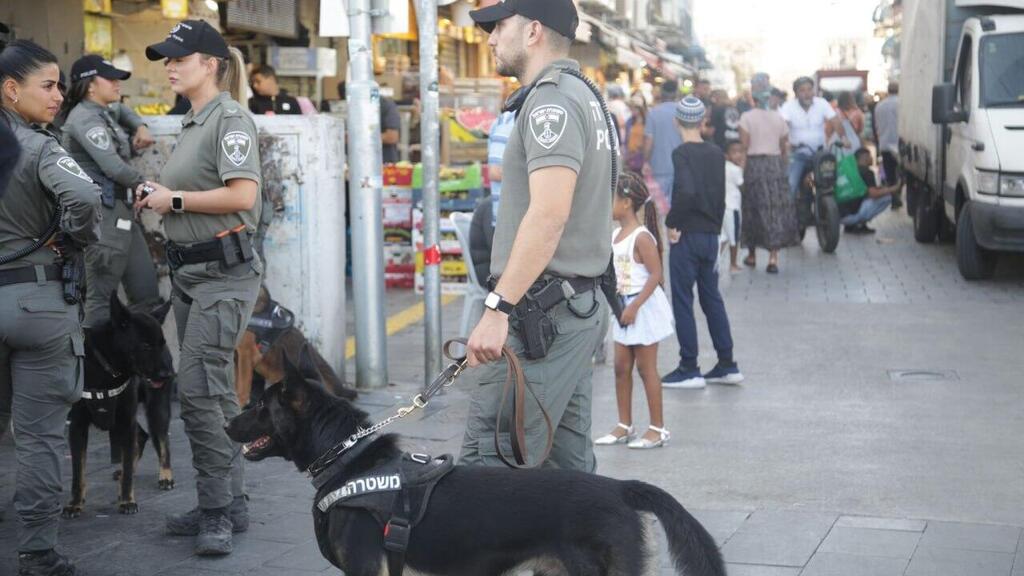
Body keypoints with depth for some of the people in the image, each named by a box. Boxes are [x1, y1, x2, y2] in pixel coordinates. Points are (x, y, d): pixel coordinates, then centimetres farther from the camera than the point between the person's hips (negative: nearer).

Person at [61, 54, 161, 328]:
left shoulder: (103, 114, 16)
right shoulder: (84, 118, -12)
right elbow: (114, 167, -20)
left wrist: (140, 127, 21)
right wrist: (145, 185, -4)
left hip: (122, 213, 10)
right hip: (103, 215, -10)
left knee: (147, 295, 8)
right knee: (101, 298, -5)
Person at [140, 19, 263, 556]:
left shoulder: (230, 118, -11)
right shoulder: (189, 125, 18)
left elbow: (241, 194, -22)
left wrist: (175, 199, -14)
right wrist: (154, 196, 8)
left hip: (224, 272, -10)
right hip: (188, 270, 10)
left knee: (197, 389, -14)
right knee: (215, 393, 13)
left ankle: (216, 511, -7)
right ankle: (230, 505, 20)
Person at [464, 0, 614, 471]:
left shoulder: (551, 100, -12)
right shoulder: (585, 96, 21)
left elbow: (549, 214, -24)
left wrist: (498, 308, -26)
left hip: (544, 309, -11)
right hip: (582, 304, 11)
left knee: (486, 464, -12)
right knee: (570, 467, 11)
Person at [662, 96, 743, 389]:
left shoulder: (682, 153, -13)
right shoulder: (717, 154, 7)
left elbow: (686, 191, -28)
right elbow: (721, 196, 12)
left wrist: (672, 222, -16)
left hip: (687, 235, -7)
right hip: (712, 235, 7)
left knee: (682, 301, 1)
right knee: (712, 299, 14)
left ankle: (689, 370, 4)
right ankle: (727, 365, 16)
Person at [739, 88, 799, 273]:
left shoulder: (747, 117, -4)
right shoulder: (779, 118, 5)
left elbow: (744, 146, -8)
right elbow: (784, 146, 5)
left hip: (754, 163, -1)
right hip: (776, 164, 2)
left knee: (754, 209, 9)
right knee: (777, 209, 1)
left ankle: (752, 255, 21)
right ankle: (773, 257, -7)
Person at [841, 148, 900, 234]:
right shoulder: (867, 172, -5)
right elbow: (873, 194, -16)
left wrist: (883, 188, 27)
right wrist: (892, 189, -3)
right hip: (851, 214, -8)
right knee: (887, 197, -2)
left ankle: (849, 226, 14)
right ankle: (860, 225, -5)